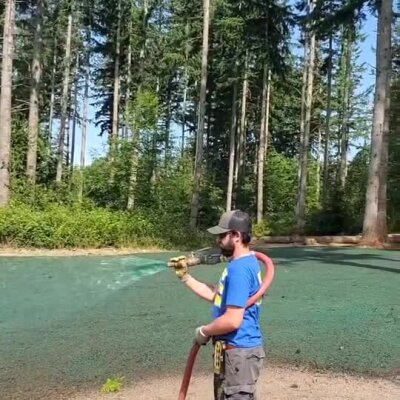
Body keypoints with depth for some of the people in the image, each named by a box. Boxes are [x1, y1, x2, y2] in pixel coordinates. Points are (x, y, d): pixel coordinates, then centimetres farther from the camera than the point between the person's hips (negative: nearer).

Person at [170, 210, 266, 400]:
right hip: (237, 349, 11)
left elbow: (233, 320, -29)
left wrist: (204, 331, -12)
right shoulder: (243, 263, 9)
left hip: (238, 352, -11)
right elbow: (216, 295, 17)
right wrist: (185, 277, 11)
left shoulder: (239, 269, -24)